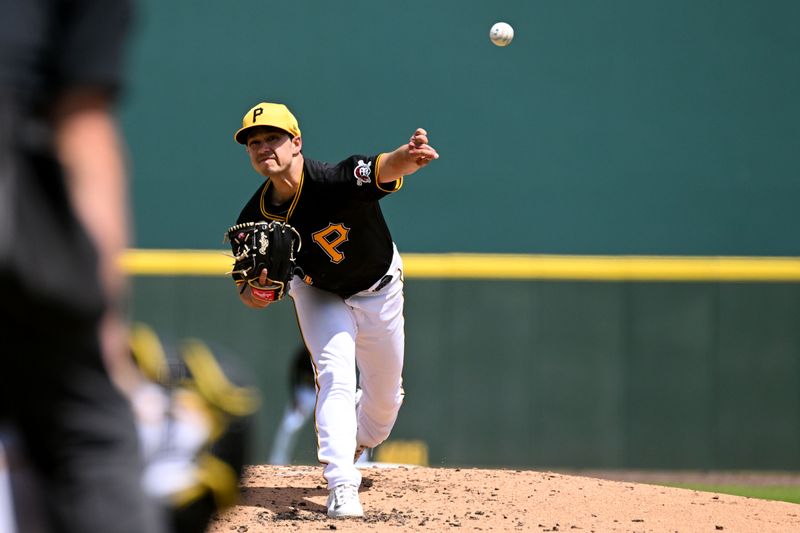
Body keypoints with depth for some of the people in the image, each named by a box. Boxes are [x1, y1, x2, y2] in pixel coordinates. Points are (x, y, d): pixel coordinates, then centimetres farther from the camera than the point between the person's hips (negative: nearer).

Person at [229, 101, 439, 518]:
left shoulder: (335, 181, -39)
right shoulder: (254, 219, -25)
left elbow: (384, 169, -62)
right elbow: (250, 295, -13)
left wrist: (407, 156, -86)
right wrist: (255, 292, -39)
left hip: (379, 291, -1)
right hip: (319, 295, 1)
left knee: (385, 395, 13)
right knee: (335, 378, -23)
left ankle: (360, 442, 47)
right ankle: (341, 489, -22)